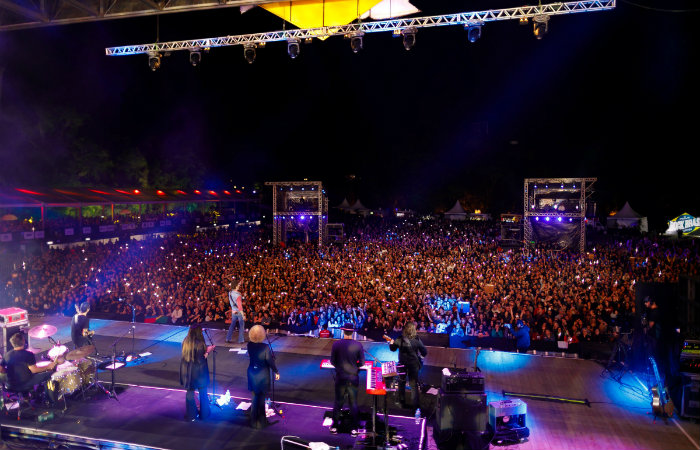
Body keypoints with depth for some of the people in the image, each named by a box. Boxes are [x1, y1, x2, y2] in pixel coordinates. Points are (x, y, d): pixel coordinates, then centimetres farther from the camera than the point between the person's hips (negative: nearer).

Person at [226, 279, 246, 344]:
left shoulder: (230, 293, -2)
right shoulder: (238, 295, -24)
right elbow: (239, 306, -26)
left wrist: (240, 282, 20)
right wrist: (243, 315, -24)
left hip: (233, 311, 7)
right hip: (239, 312, -7)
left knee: (232, 325, 16)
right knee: (241, 326, 6)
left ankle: (228, 339, 18)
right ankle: (241, 340, 11)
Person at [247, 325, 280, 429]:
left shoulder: (249, 345, -12)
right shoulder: (265, 347, -25)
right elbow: (270, 361, -16)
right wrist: (276, 372, -3)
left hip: (252, 372, 4)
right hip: (263, 374, -4)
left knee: (254, 397, 21)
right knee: (261, 398, 14)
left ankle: (254, 420, 32)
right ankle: (261, 421, 26)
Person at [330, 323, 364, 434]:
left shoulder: (336, 344, -9)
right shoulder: (358, 345, -10)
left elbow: (332, 361, -2)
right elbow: (362, 363, -4)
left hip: (340, 378, 0)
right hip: (353, 378, 0)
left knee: (338, 402, 14)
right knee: (353, 404, 11)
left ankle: (334, 426, 22)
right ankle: (354, 428, 17)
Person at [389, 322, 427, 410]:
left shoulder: (399, 339, -13)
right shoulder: (417, 340, -14)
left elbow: (392, 349, 1)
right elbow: (424, 352, -8)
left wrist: (391, 343, 21)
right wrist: (421, 356, 13)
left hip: (403, 364, 1)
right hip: (414, 364, -1)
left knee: (402, 382, 20)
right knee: (413, 384, 11)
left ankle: (402, 401, 30)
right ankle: (414, 403, 12)